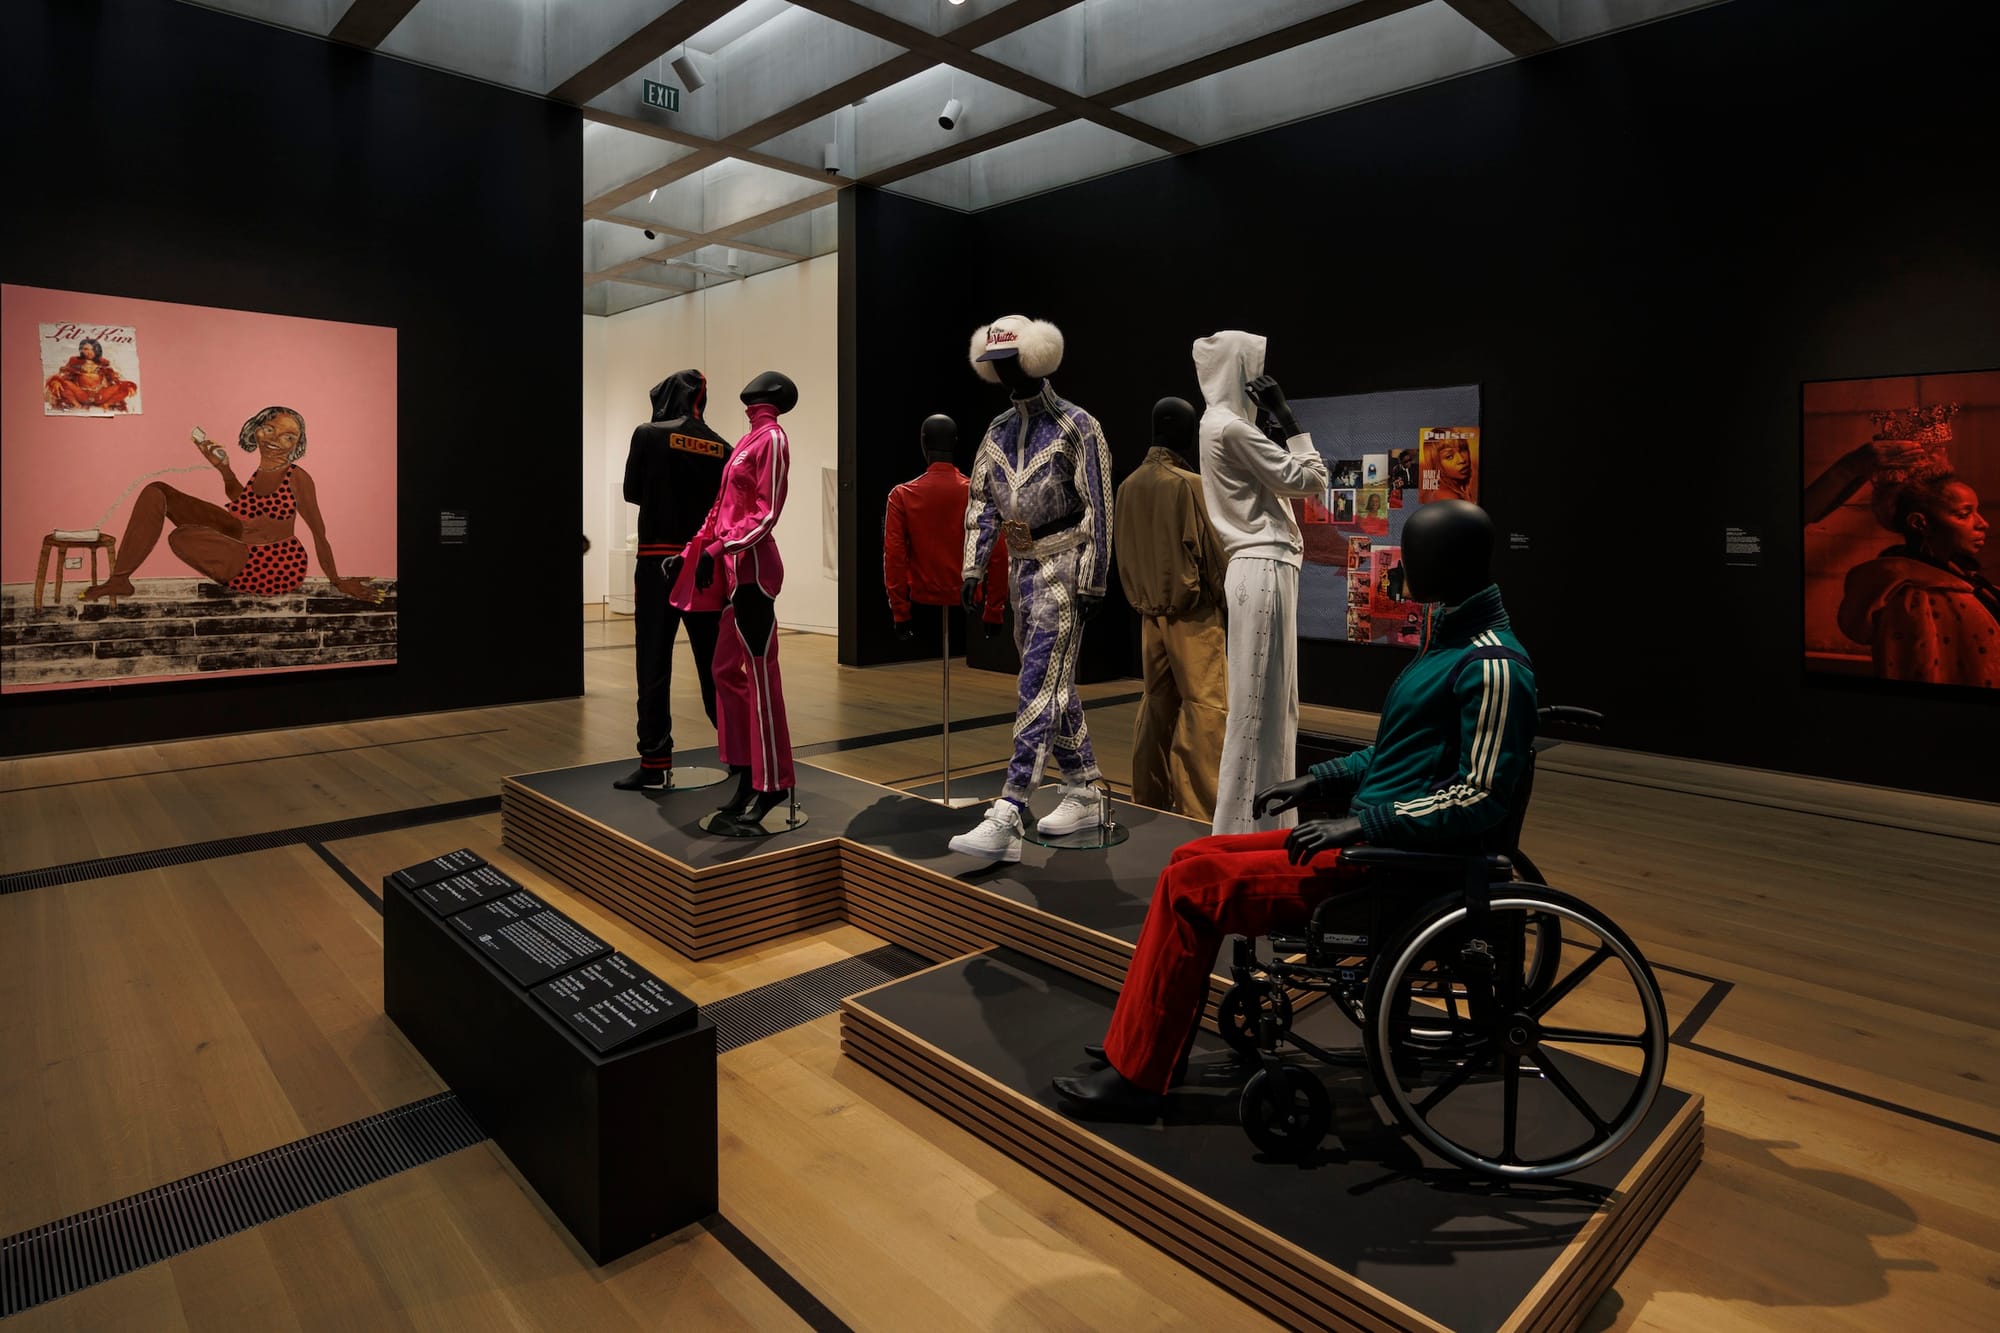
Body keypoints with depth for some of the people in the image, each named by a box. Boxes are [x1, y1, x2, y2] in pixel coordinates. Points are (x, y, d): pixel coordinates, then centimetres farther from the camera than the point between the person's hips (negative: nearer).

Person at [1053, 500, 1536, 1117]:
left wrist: (1363, 823, -22)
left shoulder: (1493, 666, -17)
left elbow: (1484, 797, -22)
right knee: (1194, 859, 6)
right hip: (1372, 839, 10)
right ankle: (1145, 1042, 14)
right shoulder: (1448, 635, 13)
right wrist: (1315, 781, 12)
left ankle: (1136, 1074, 1)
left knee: (1190, 885, -13)